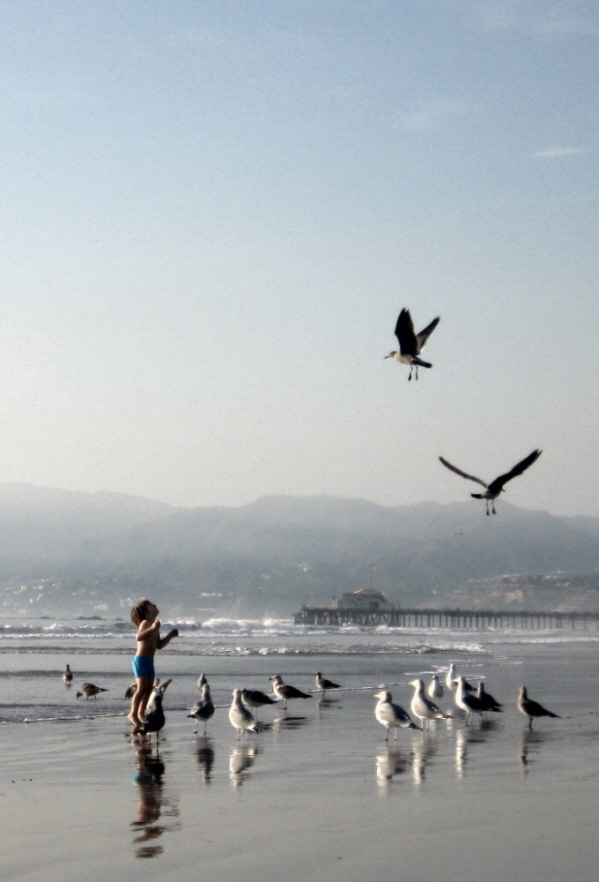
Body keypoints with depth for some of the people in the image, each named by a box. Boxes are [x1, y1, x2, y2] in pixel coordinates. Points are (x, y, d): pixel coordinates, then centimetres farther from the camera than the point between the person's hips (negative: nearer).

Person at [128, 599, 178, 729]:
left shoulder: (155, 626, 17)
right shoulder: (146, 623, -11)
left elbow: (159, 645, 23)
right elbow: (138, 637, -28)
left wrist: (170, 635, 13)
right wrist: (152, 628, -37)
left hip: (149, 661, 9)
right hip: (141, 660, -9)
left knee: (149, 689, 9)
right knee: (142, 688, -13)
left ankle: (141, 714, 17)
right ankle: (133, 714, -8)